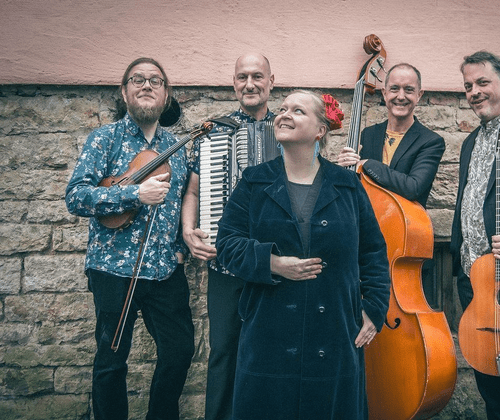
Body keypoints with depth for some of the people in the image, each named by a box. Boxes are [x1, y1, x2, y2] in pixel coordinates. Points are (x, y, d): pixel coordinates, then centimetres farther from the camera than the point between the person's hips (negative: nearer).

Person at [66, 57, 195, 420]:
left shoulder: (176, 147, 11)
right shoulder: (106, 138, -2)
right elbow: (75, 196, -13)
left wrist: (180, 247, 4)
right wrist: (136, 194, -24)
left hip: (166, 269, 4)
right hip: (115, 268, -4)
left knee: (180, 351, 8)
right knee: (112, 360, 6)